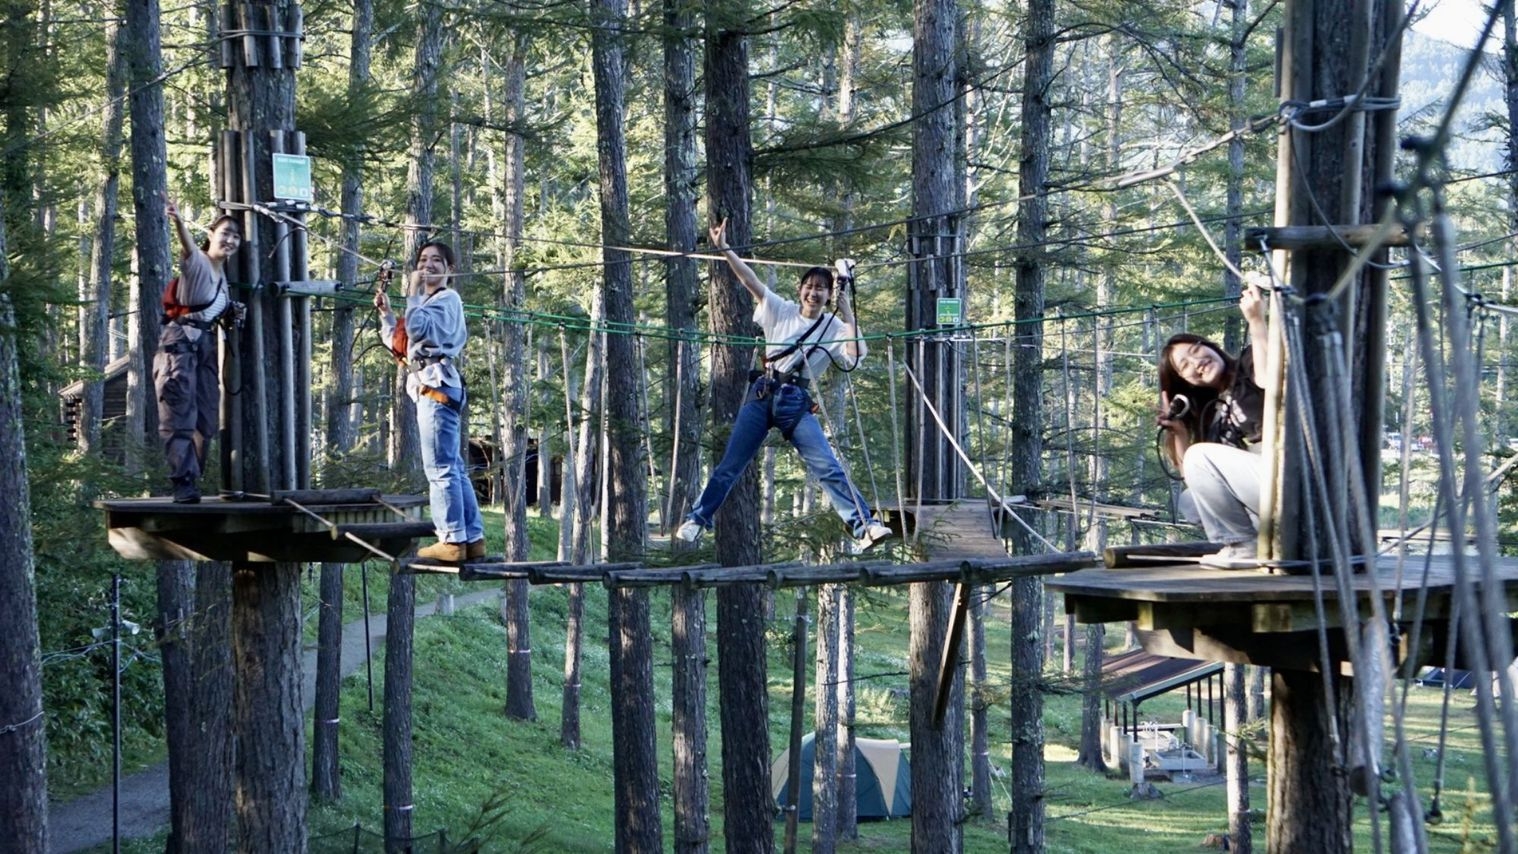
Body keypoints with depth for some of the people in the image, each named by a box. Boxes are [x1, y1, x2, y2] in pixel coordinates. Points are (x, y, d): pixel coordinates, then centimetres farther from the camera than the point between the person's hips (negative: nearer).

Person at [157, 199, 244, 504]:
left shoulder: (222, 273, 15)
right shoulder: (197, 262, -8)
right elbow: (188, 245, -31)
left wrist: (233, 311, 7)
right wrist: (178, 221, -53)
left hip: (206, 345, 8)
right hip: (180, 342, -8)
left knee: (207, 421, 9)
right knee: (180, 418, -12)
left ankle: (192, 482, 18)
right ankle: (184, 485, -17)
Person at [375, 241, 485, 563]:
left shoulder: (446, 299, -2)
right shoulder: (428, 302, 28)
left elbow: (418, 329, -19)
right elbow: (400, 345, 27)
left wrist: (413, 294, -9)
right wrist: (385, 313, 18)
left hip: (436, 385, -11)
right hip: (434, 388, 11)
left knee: (440, 468, -14)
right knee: (454, 468, 9)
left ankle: (452, 539, -18)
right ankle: (472, 537, 9)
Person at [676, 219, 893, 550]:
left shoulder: (834, 327, 5)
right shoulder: (782, 310, 7)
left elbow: (856, 354, -13)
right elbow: (750, 281, 0)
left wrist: (847, 314, -9)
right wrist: (724, 250, -9)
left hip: (796, 403, -1)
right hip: (762, 395, 1)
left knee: (827, 467, -11)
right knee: (731, 464, 3)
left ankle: (864, 525, -16)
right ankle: (696, 520, 16)